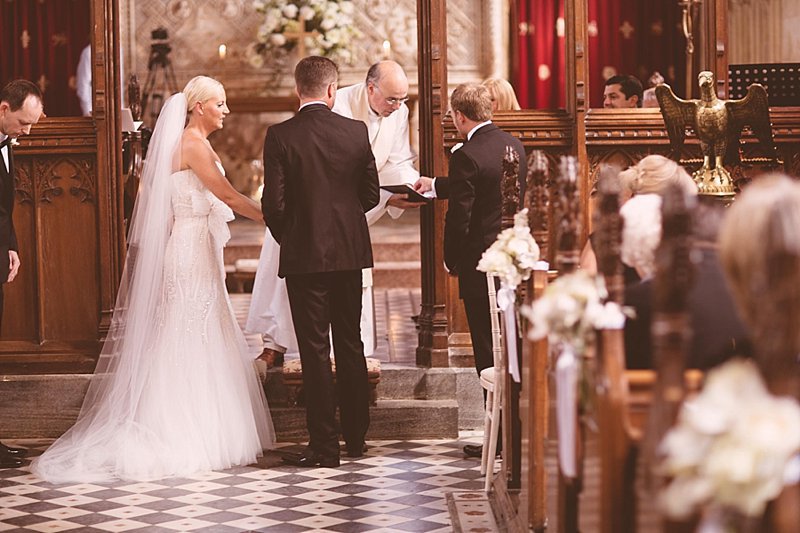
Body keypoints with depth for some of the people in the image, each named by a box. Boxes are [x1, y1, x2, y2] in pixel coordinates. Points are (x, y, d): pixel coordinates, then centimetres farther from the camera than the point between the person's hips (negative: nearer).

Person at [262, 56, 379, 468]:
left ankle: (324, 445, 2)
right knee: (350, 344, 15)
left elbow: (273, 204, -11)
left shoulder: (280, 137, -10)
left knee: (315, 351, 1)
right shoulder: (356, 132, -1)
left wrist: (286, 237, 8)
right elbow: (371, 195, 3)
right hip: (349, 252, 4)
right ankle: (356, 436, 25)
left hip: (304, 255, -3)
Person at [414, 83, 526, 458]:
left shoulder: (466, 156, -17)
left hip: (481, 267, -7)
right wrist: (436, 185, 35)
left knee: (489, 354, 0)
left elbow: (458, 216, -17)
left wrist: (451, 261, -1)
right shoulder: (514, 145, 8)